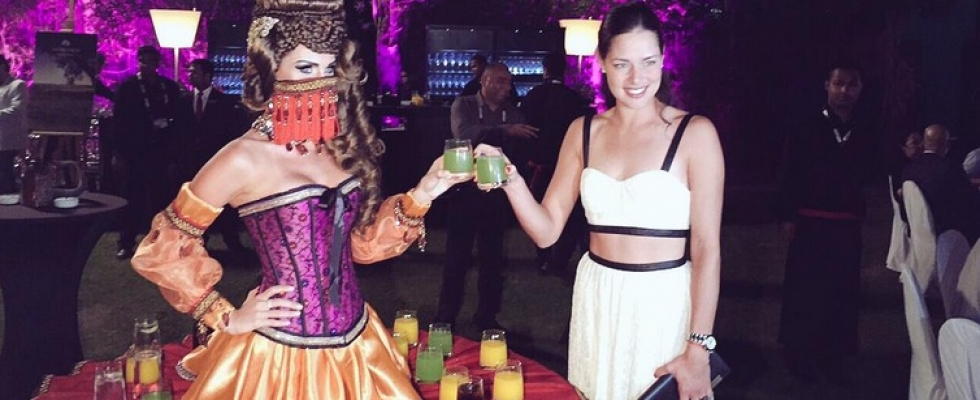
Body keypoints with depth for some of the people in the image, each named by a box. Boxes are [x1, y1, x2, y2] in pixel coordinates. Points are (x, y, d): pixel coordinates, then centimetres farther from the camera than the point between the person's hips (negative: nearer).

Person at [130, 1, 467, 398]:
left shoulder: (341, 147, 2)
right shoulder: (245, 159, -14)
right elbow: (159, 250, -8)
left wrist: (422, 195, -2)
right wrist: (227, 319, -5)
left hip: (355, 343, 6)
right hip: (283, 352, -5)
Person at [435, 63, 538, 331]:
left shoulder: (513, 113, 7)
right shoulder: (464, 106, -4)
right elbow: (465, 134, -23)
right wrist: (506, 131, -29)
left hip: (496, 193, 4)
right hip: (465, 190, -3)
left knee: (493, 258, 10)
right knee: (457, 257, 2)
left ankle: (487, 316, 23)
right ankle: (446, 317, 13)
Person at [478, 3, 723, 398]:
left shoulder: (694, 133, -8)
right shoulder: (584, 131, 4)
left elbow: (707, 249, -10)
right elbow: (546, 230, 3)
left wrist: (698, 350, -14)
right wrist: (512, 181, -16)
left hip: (663, 302, -4)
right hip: (596, 301, 4)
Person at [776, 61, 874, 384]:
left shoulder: (865, 130, 6)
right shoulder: (807, 126, -4)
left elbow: (863, 175, 18)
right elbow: (789, 173, -6)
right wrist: (786, 216, -10)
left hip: (848, 224, 4)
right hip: (810, 221, -3)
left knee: (842, 291, 9)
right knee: (803, 290, 4)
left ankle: (832, 357, 21)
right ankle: (799, 356, 17)